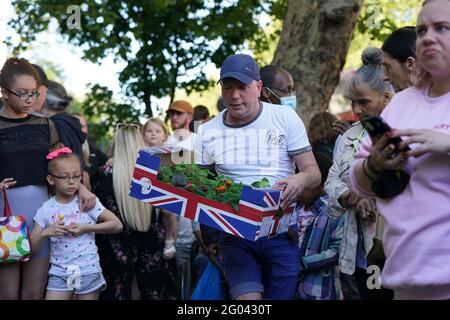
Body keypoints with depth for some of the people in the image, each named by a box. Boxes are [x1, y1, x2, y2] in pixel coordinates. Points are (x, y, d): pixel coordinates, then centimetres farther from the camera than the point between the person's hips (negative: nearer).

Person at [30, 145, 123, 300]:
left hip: (88, 272, -1)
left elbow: (117, 225, -6)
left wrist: (86, 228, -14)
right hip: (59, 274, 1)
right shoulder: (46, 209, 0)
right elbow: (32, 246, 1)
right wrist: (45, 232, -18)